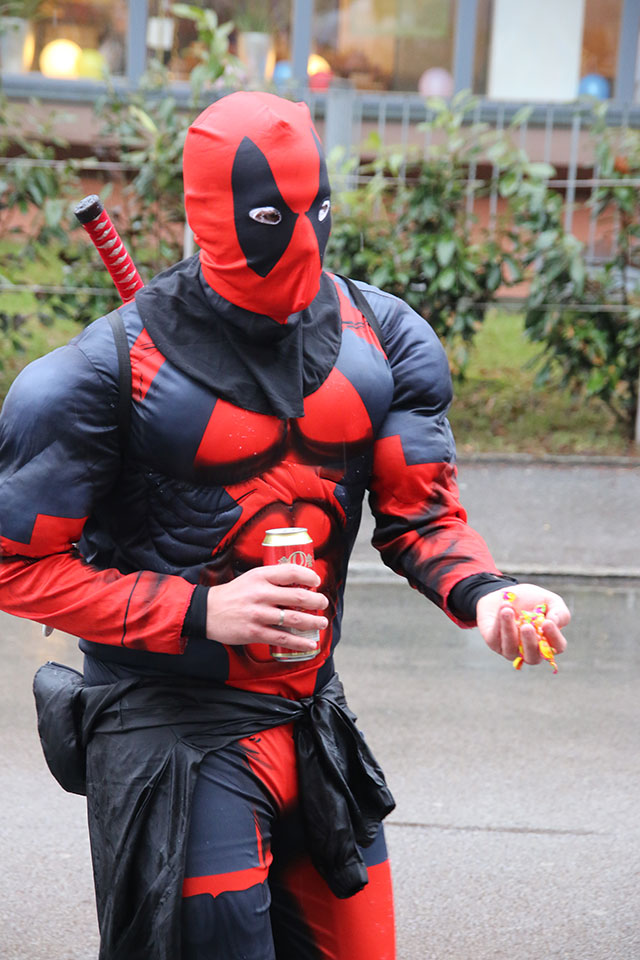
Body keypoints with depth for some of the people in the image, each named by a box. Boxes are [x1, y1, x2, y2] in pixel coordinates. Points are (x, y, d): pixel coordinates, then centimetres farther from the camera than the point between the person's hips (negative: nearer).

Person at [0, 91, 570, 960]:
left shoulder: (384, 341, 1)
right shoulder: (110, 371, -15)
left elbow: (421, 512, 3)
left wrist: (483, 591, -19)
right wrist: (202, 613, -20)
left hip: (315, 718, 6)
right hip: (174, 732, -5)